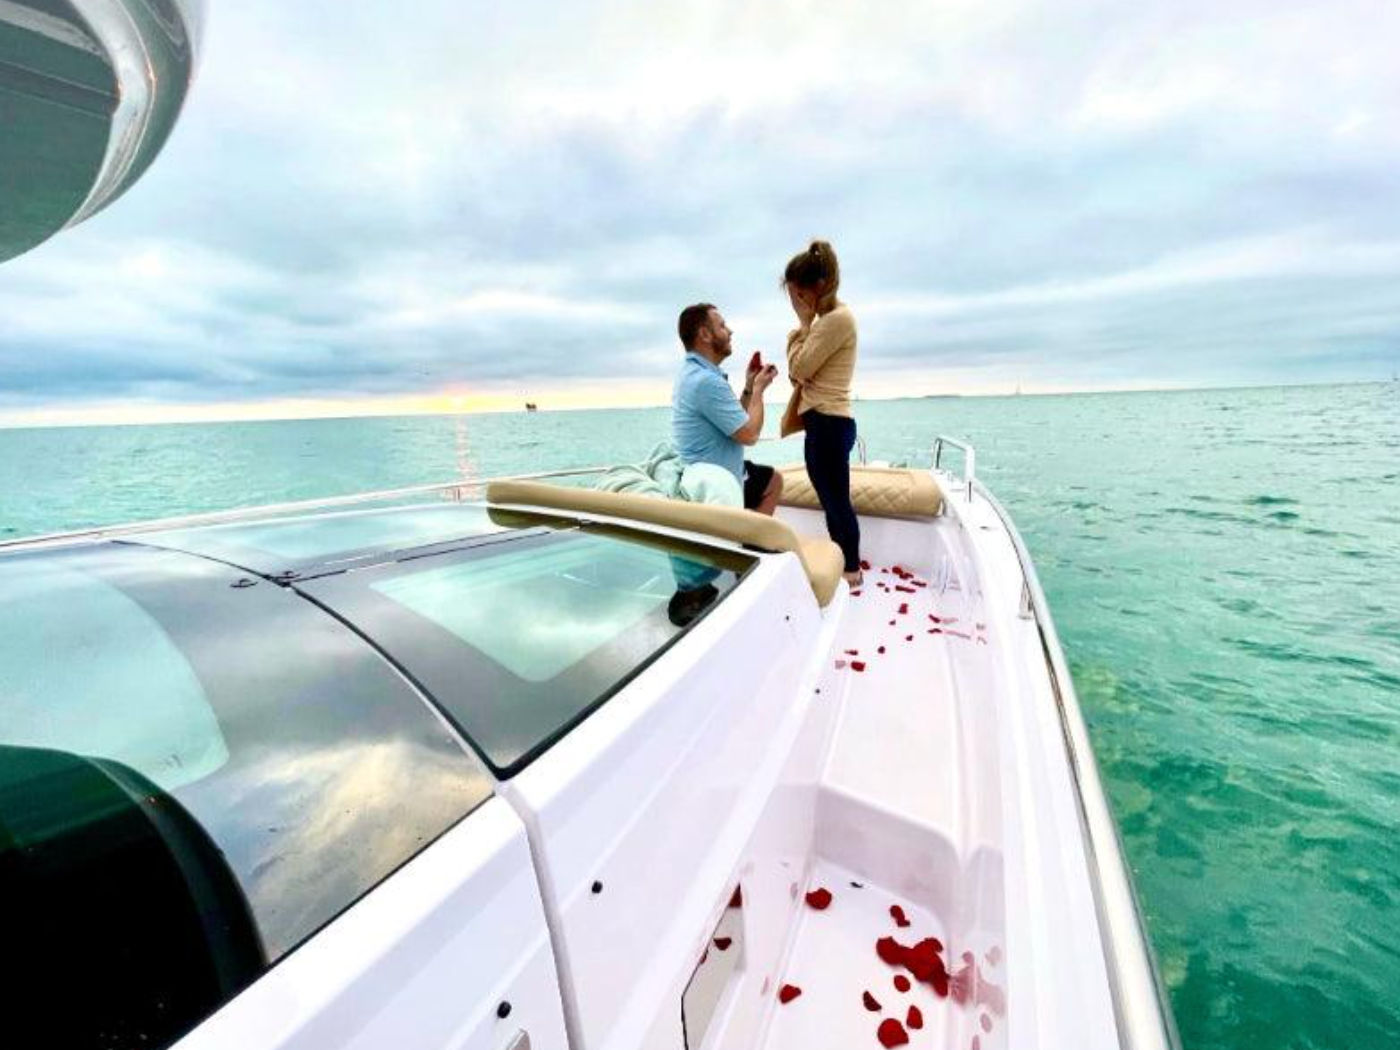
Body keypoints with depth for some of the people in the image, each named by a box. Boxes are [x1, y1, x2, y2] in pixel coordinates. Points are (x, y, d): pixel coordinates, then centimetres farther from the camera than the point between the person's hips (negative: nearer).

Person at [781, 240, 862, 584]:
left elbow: (800, 369, -15)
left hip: (829, 423, -10)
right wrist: (803, 330, 1)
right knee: (833, 501, 17)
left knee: (837, 501, 1)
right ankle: (845, 565, 30)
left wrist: (804, 323, -6)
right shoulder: (828, 319, 17)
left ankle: (851, 570, 16)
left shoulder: (838, 319, -14)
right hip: (826, 422, 10)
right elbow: (802, 372, 16)